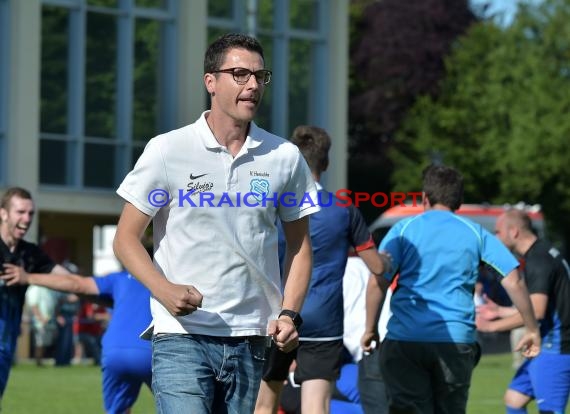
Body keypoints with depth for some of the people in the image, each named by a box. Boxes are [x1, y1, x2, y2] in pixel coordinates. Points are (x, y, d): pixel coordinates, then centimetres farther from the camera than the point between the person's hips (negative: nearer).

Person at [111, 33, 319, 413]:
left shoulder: (285, 157, 7)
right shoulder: (168, 150, -2)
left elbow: (300, 246, 14)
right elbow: (126, 239, 0)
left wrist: (288, 314, -1)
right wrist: (165, 290, -17)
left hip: (251, 340, 4)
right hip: (181, 337, -4)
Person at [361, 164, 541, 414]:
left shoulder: (404, 229, 5)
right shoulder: (475, 233, 11)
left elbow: (377, 284, -4)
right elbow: (513, 281, 4)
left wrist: (370, 329, 6)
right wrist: (532, 330, 11)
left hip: (404, 340, -2)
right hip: (457, 341, 2)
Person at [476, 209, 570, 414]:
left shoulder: (538, 260, -17)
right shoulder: (541, 255, 15)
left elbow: (536, 311, -25)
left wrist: (492, 325, -19)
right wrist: (500, 311, 22)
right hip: (547, 346, 11)